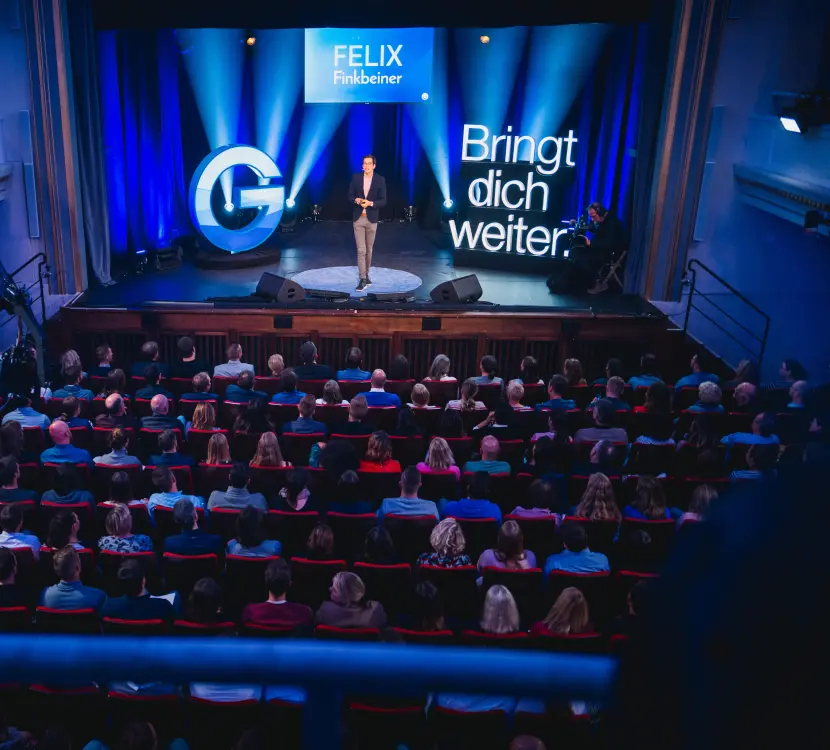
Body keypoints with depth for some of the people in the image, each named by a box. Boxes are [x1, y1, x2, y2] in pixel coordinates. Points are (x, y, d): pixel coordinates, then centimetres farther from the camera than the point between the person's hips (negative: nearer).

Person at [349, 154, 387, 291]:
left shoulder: (380, 180, -2)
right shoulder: (355, 177, 1)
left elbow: (383, 201, -5)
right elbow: (350, 196, 5)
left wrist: (370, 203, -21)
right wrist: (357, 200, -17)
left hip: (372, 219, 0)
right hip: (358, 219, 0)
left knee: (369, 250, 12)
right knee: (361, 250, -7)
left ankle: (366, 275, 28)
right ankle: (362, 280, -9)